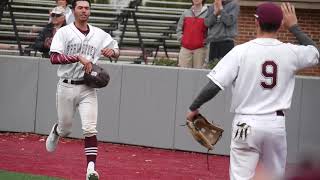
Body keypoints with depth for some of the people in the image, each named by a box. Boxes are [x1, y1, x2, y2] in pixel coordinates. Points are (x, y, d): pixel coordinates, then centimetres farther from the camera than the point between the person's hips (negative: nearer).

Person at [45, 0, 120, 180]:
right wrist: (79, 57, -24)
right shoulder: (64, 32, -3)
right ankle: (55, 131, 50)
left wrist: (112, 52, -9)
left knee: (90, 129, -12)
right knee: (65, 129, 14)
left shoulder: (99, 34, 6)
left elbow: (117, 51, 16)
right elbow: (54, 58, -14)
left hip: (88, 89, 1)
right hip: (67, 87, -1)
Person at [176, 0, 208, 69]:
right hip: (185, 48, 3)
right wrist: (180, 38, 4)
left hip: (200, 48, -3)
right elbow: (179, 28, 18)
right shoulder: (186, 13, 11)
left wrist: (206, 40, -9)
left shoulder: (207, 13, 0)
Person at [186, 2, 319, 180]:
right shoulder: (290, 52, -2)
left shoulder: (241, 51, -9)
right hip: (277, 124, 3)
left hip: (246, 124, -2)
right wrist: (294, 26, 25)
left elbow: (214, 86, -11)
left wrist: (193, 108, 3)